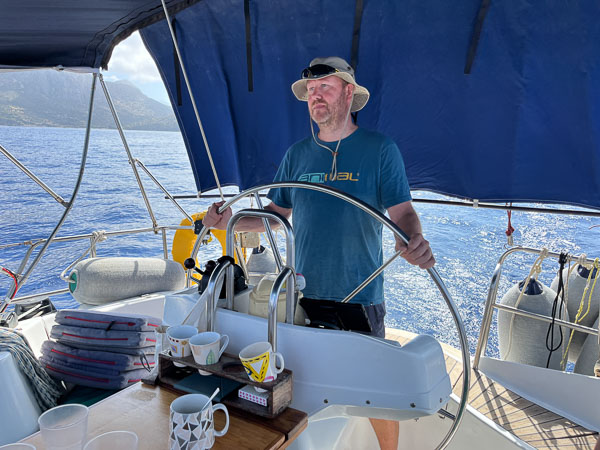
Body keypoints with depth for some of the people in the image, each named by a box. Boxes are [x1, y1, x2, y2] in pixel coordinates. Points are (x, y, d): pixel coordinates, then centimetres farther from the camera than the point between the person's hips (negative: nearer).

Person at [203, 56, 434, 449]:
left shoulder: (380, 149, -6)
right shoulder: (297, 154, 6)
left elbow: (402, 213, -10)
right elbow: (275, 214, 11)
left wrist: (415, 241, -32)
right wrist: (230, 222, -4)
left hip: (361, 296, -3)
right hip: (303, 295, 4)